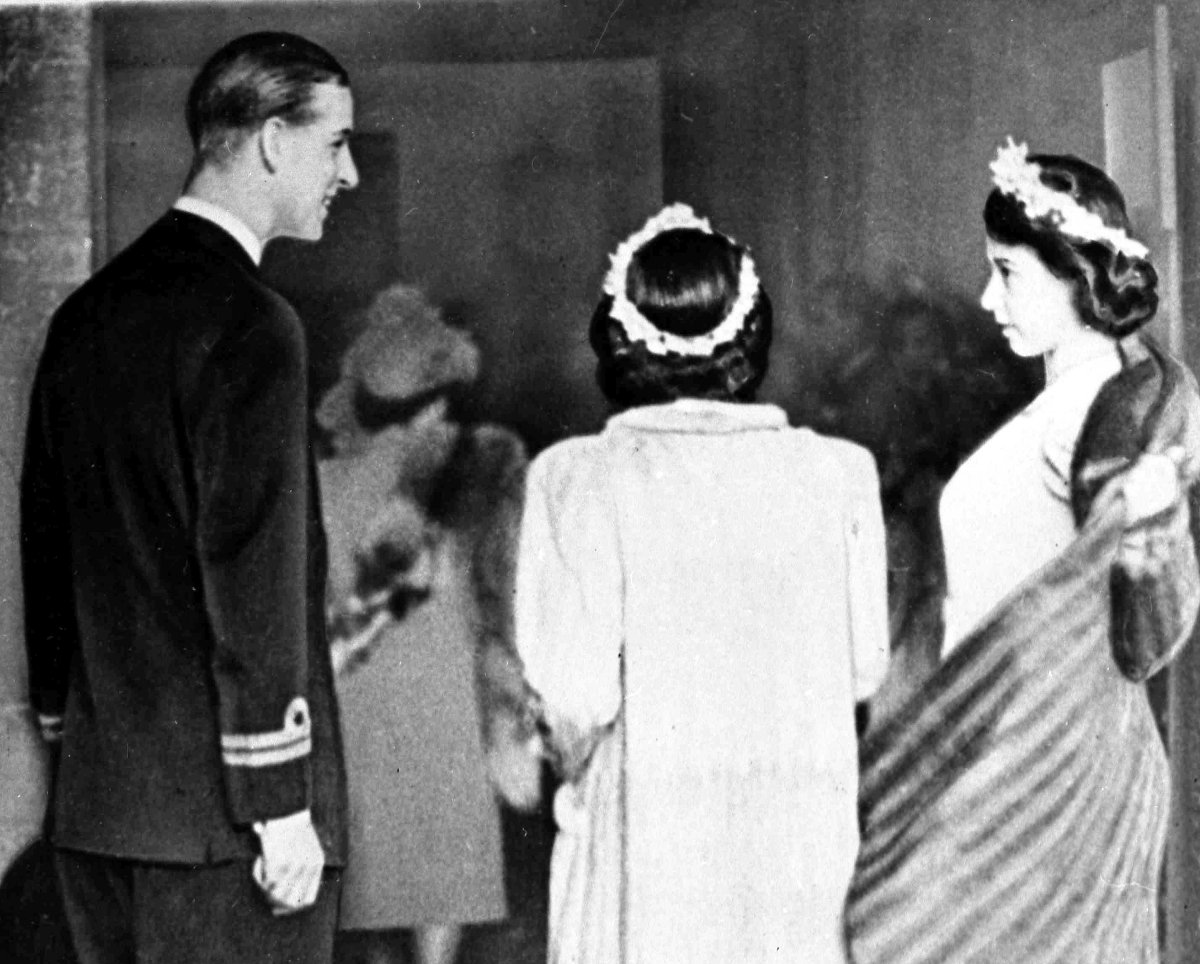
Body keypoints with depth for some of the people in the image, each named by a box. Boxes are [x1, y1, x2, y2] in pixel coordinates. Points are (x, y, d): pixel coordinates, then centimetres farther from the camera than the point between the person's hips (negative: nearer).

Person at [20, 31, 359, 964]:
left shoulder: (84, 314, 12)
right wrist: (282, 805, -16)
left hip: (96, 799, 8)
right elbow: (255, 578, -19)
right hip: (221, 816, -8)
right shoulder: (249, 325, -14)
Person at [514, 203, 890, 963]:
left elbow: (578, 694, -12)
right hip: (800, 831, 2)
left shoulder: (578, 478, -10)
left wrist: (575, 768, 9)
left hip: (642, 826, -2)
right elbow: (863, 668, 3)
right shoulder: (839, 473, -4)